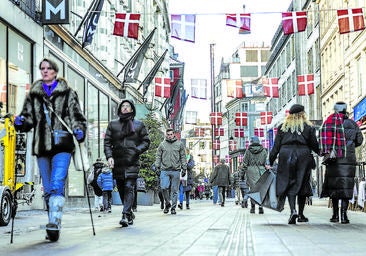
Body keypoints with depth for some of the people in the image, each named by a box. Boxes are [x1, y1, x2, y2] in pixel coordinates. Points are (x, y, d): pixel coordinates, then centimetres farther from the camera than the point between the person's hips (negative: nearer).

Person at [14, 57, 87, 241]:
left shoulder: (68, 93, 7)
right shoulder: (33, 95, 16)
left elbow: (77, 116, 6)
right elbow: (28, 118, 16)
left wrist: (79, 130, -11)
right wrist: (20, 122, -6)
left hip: (62, 145, -4)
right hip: (41, 146, 4)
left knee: (57, 185, -18)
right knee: (48, 190, 8)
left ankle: (55, 222, -23)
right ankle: (53, 227, 16)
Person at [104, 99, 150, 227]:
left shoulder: (139, 124, 9)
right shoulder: (113, 124, 11)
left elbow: (146, 142, 10)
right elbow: (107, 142, 7)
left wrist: (136, 151, -7)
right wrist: (109, 156, -8)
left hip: (132, 163, -2)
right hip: (117, 162, 3)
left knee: (129, 187, -14)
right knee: (121, 189, 8)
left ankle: (126, 215, -17)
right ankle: (130, 213, 23)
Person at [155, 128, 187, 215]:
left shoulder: (179, 144, 8)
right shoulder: (162, 144, 9)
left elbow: (183, 157, 9)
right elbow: (158, 156, 11)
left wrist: (184, 168, 5)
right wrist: (157, 166, 1)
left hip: (176, 170, 0)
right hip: (164, 170, 0)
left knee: (174, 190, 2)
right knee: (164, 188, -12)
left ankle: (173, 207, 10)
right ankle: (167, 203, 9)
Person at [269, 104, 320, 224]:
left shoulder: (283, 127, 7)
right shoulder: (308, 127, 5)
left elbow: (276, 145, 5)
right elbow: (314, 145, 6)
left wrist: (271, 161, 7)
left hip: (286, 156, 0)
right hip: (303, 156, 0)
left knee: (289, 184, 2)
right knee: (302, 185, 8)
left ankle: (293, 211, -19)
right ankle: (301, 215, 14)